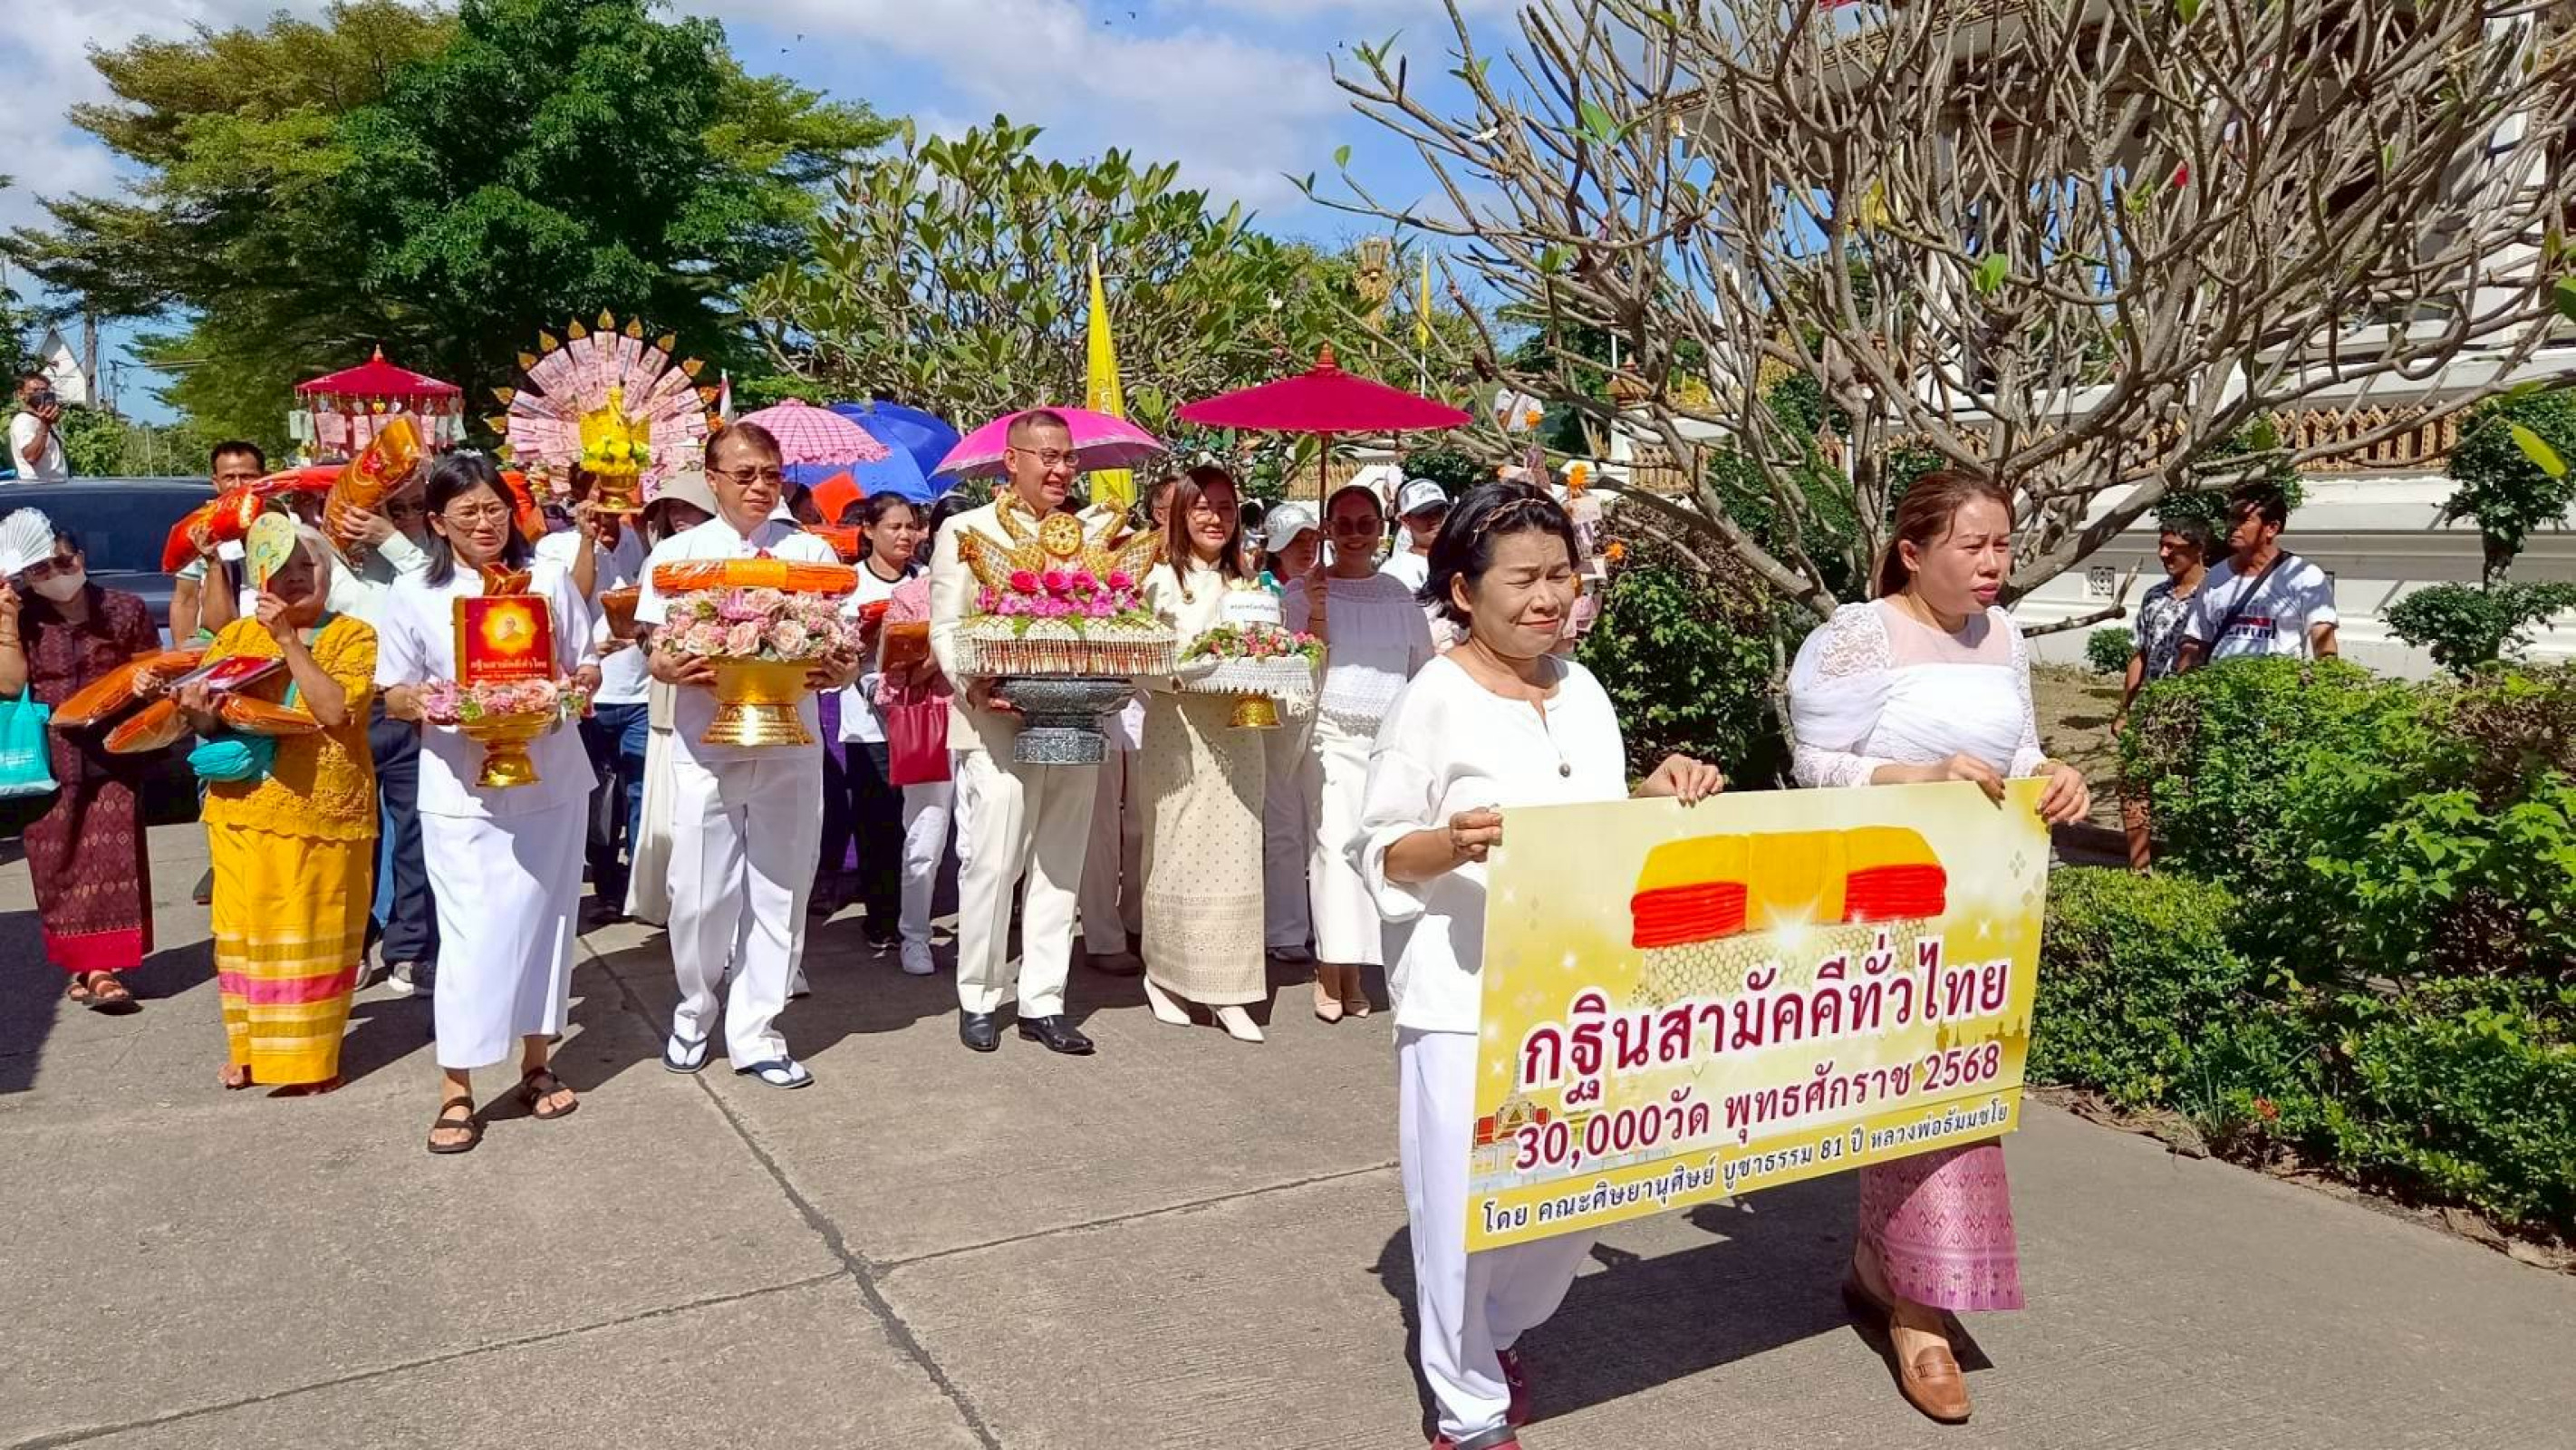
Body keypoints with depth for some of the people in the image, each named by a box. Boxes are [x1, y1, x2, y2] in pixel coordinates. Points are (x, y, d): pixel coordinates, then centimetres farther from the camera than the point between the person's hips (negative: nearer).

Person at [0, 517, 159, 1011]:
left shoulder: (125, 610, 2)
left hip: (112, 754, -1)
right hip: (47, 759, 1)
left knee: (110, 859, -5)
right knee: (58, 864, 5)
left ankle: (102, 969, -1)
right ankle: (80, 965, 14)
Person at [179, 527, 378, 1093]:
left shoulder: (353, 635, -1)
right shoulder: (235, 636, 10)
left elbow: (336, 710, -16)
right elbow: (208, 720, 9)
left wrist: (289, 639, -16)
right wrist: (198, 709, -14)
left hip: (325, 810, -3)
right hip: (243, 807, 3)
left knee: (313, 933, 2)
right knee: (246, 929, 7)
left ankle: (311, 1055, 14)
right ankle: (250, 1048, 22)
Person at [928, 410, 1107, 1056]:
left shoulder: (1092, 534, 14)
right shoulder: (966, 531, 3)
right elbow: (946, 627, -1)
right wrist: (972, 683, -19)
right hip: (997, 726, -4)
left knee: (1059, 869, 8)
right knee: (990, 864, -4)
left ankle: (1042, 1002, 18)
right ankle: (978, 998, 14)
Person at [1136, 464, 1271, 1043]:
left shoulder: (1247, 584, 13)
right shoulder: (1162, 581, -1)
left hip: (1238, 732, 4)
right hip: (1178, 733, -4)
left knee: (1235, 853, 2)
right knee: (1176, 850, 1)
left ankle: (1228, 992, 7)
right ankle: (1163, 974, 17)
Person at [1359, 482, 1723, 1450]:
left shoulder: (1583, 689, 7)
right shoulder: (1434, 701, -12)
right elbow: (1379, 852, -10)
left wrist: (1656, 796, -3)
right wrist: (1451, 844, -29)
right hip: (1466, 995, -6)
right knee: (1467, 1204, 4)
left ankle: (1500, 1333, 44)